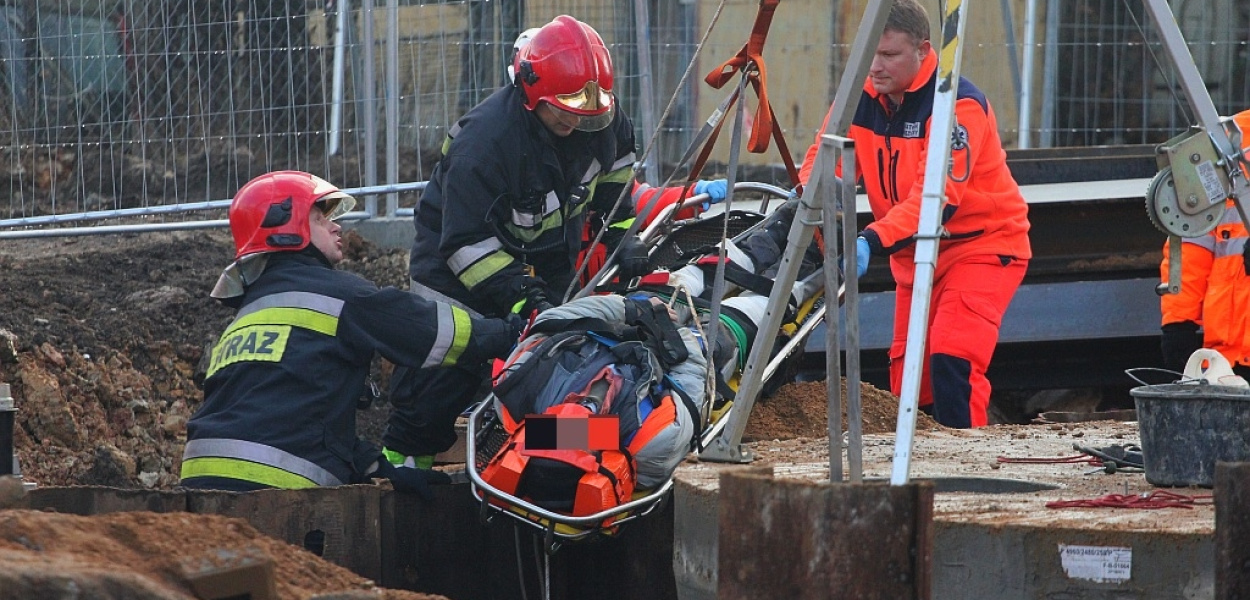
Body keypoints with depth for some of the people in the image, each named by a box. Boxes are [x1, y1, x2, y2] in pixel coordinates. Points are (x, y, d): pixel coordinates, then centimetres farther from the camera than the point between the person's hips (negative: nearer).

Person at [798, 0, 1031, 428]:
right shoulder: (862, 98, -3)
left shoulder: (959, 104, -24)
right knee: (905, 369, 5)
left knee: (952, 358, -23)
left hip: (981, 244, -7)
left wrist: (873, 242, -45)